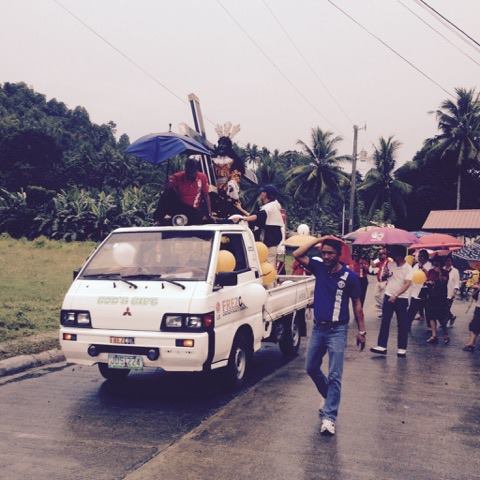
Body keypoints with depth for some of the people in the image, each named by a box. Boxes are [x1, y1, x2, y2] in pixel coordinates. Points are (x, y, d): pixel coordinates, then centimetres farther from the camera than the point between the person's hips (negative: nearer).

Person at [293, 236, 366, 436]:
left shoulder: (349, 276, -8)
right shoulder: (319, 268, 2)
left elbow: (357, 304, -2)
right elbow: (298, 255, -7)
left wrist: (361, 331, -3)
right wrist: (319, 239, -10)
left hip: (337, 331, -5)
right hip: (318, 328, 5)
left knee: (334, 376, -6)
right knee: (312, 368, 16)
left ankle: (329, 417, -4)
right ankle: (329, 397, 38)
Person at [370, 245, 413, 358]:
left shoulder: (408, 268, -10)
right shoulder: (390, 264, 4)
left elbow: (407, 284, -18)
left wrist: (395, 296, -24)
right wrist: (385, 274, -9)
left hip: (401, 299, -4)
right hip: (388, 296, 5)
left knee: (402, 324, 2)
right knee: (385, 322, 5)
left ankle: (402, 349, 9)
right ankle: (382, 346, 9)